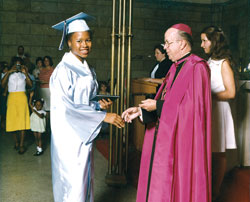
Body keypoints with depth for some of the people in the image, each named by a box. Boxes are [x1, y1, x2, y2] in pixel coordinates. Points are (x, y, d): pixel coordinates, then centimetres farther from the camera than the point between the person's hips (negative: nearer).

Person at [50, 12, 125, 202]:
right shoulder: (63, 70, -15)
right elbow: (67, 108, -22)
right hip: (70, 137, -8)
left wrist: (100, 103, -4)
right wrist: (103, 116, -23)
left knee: (85, 180, 16)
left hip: (85, 135, 8)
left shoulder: (88, 70, 10)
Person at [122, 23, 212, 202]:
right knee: (159, 185, 14)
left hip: (182, 138, -8)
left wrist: (158, 105, -14)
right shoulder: (176, 67, 13)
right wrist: (141, 110, 5)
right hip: (166, 136, 9)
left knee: (177, 187, 2)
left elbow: (192, 106, -20)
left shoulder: (197, 68, -14)